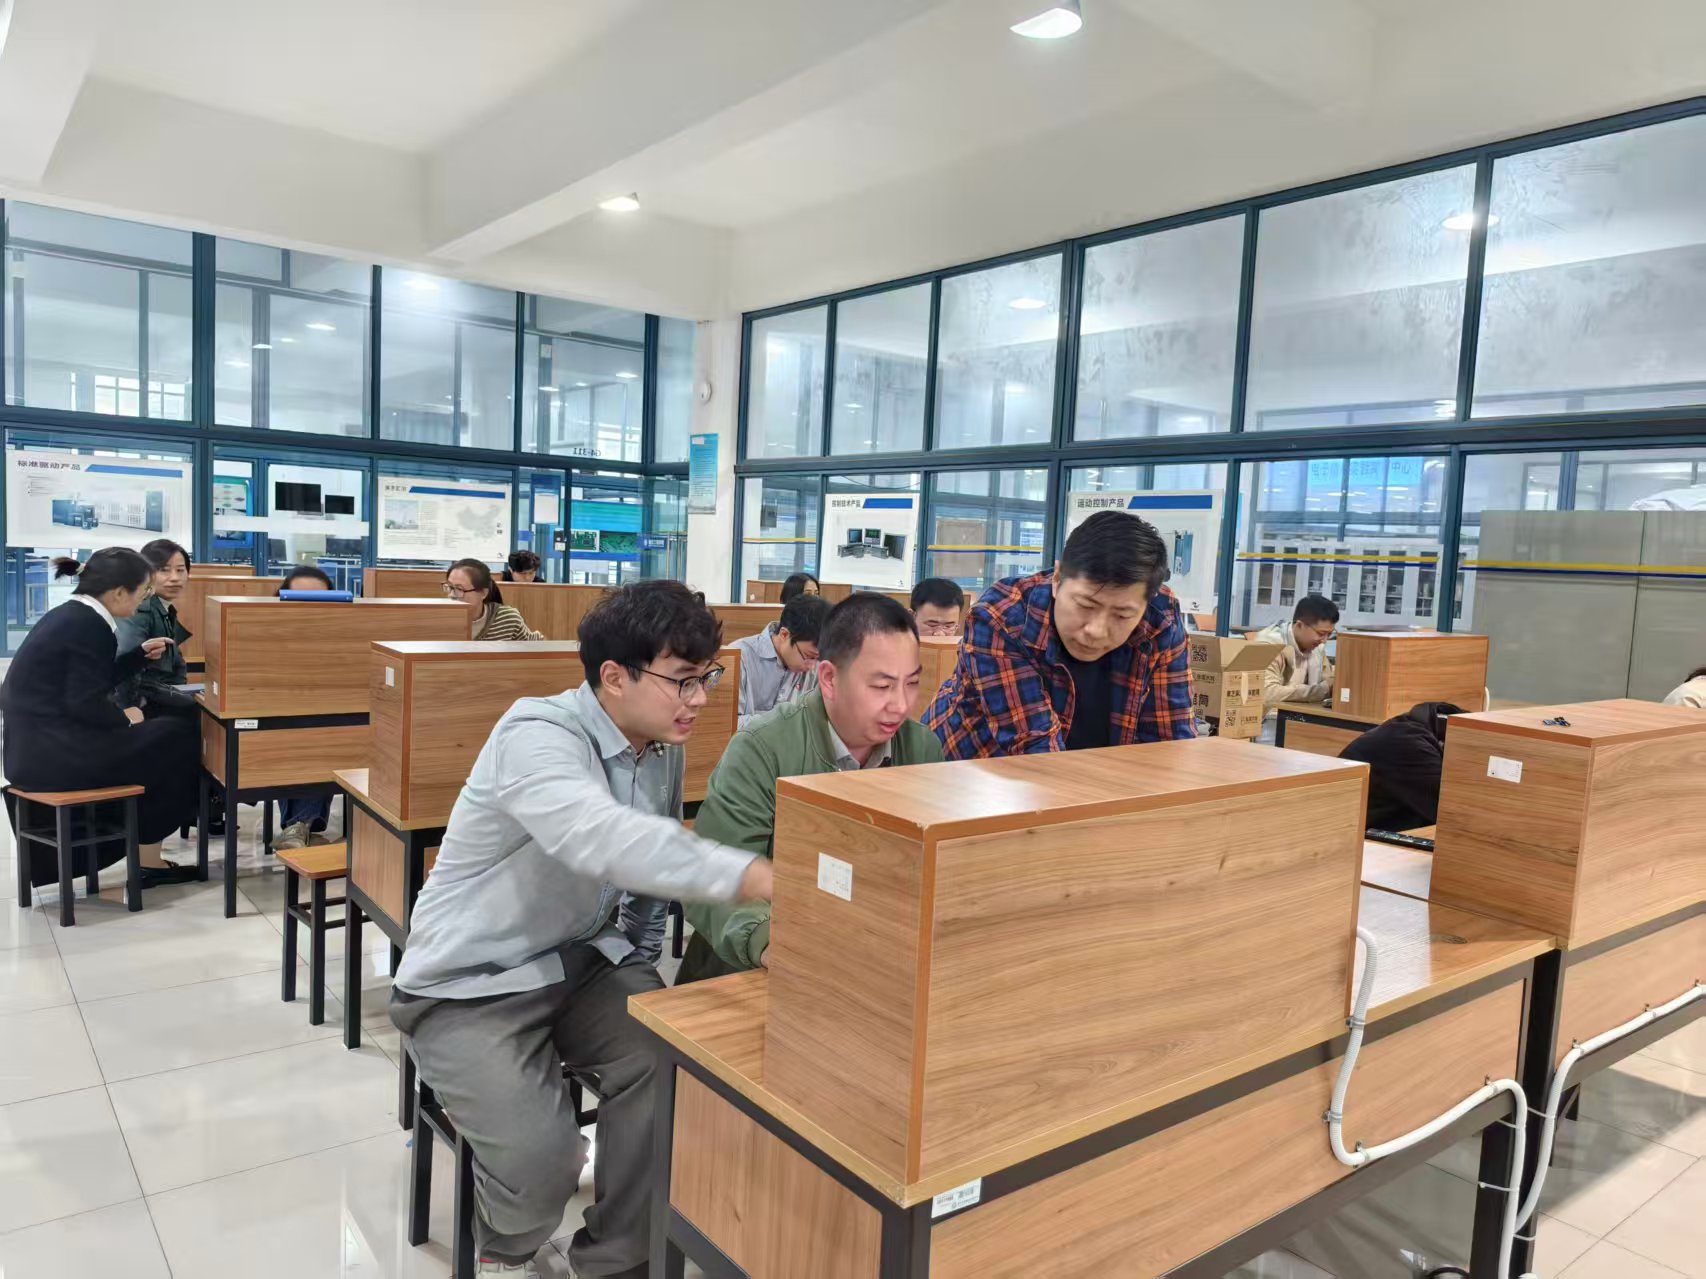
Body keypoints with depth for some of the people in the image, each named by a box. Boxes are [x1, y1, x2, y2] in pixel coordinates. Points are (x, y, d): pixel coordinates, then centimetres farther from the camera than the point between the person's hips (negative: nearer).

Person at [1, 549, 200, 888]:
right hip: (53, 753, -10)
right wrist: (124, 718, -4)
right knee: (180, 738, -3)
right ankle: (146, 857, 9)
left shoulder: (69, 615, 13)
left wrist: (141, 655, 21)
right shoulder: (90, 626, -17)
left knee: (162, 737, 20)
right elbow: (85, 703, -22)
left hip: (33, 746, 10)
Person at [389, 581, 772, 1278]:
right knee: (539, 1160, -22)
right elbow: (607, 843, -47)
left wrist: (640, 965, 5)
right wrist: (764, 879, -54)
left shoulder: (664, 748, -1)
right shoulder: (537, 736, -27)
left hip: (581, 961, 6)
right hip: (473, 984, -6)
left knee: (670, 1064, -19)